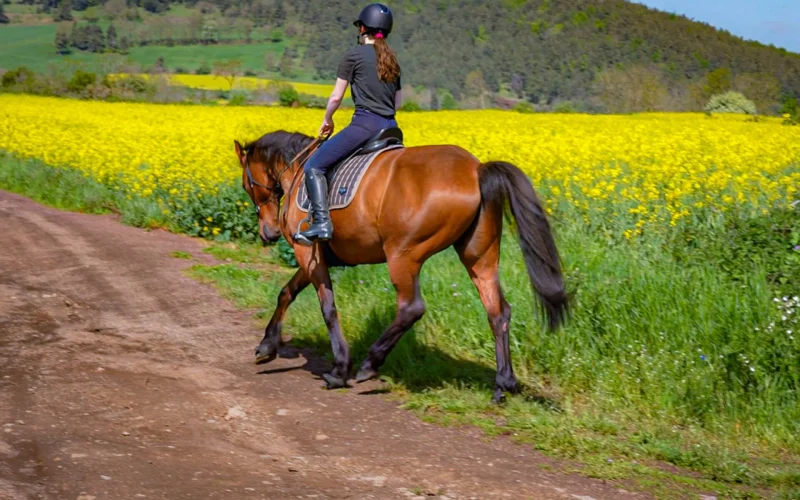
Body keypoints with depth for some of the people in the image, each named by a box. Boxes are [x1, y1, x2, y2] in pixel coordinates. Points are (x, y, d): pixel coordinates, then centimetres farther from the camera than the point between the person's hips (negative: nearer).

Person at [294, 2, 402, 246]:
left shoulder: (354, 55, -3)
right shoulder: (392, 60, 17)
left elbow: (336, 97, -2)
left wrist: (327, 119, 15)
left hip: (365, 124, -7)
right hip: (390, 127, 7)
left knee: (313, 166, -8)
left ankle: (322, 222, -24)